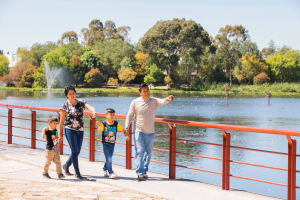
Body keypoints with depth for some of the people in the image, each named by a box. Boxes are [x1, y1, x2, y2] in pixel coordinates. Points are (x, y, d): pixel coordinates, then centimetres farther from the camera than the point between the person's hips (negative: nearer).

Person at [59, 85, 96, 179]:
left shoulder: (81, 103, 3)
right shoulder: (65, 106, -3)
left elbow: (89, 107, -16)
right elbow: (61, 120, 1)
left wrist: (93, 111, -40)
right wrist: (60, 133, 1)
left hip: (80, 130, 4)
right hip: (70, 130, -4)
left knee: (77, 151, 11)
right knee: (75, 151, -8)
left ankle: (66, 165, 36)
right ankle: (77, 172, 0)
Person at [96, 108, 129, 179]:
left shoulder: (116, 124, 2)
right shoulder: (103, 123, -8)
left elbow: (122, 130, 6)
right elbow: (99, 132, -14)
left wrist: (126, 135, -9)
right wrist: (99, 126, -31)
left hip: (112, 144, 4)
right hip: (105, 144, -4)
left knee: (109, 158, 12)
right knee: (108, 158, -10)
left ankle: (105, 170, 30)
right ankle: (110, 173, -9)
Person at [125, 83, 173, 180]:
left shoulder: (154, 101, 0)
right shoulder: (135, 102, -1)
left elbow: (162, 102, -20)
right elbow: (129, 115, 5)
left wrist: (167, 99, -42)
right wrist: (126, 127, -3)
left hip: (150, 132, 2)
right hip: (139, 131, -2)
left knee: (148, 153, 10)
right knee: (140, 152, -11)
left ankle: (145, 171, 25)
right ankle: (140, 173, -12)